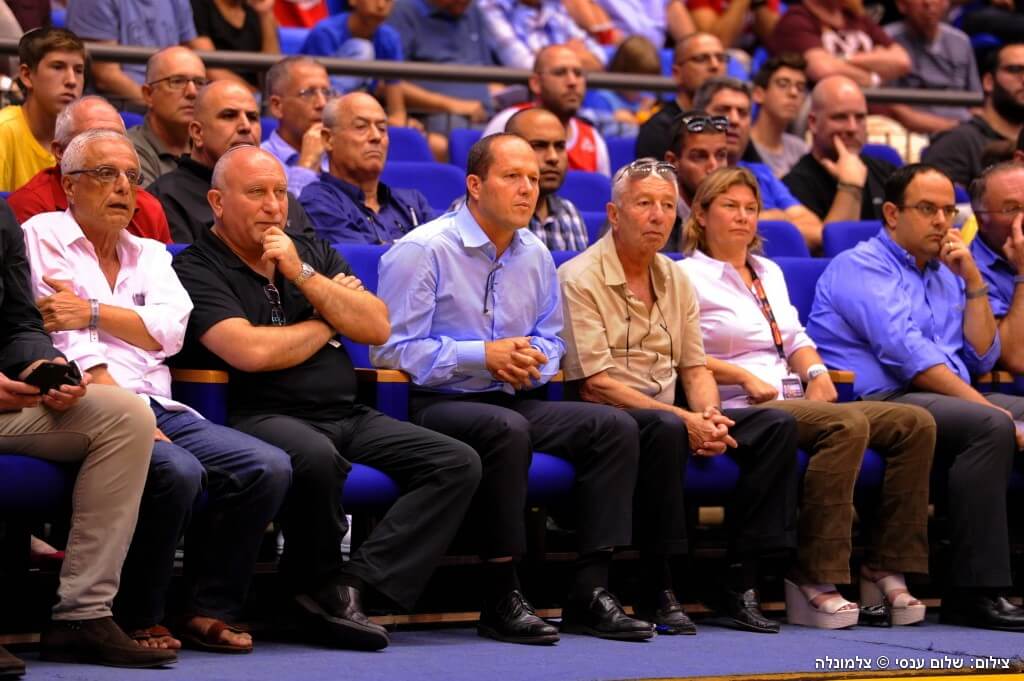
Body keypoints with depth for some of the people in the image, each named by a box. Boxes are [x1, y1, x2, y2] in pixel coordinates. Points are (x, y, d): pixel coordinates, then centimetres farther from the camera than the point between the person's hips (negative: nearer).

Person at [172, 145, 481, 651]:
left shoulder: (313, 253, 20)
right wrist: (327, 324, 3)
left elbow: (378, 327, 8)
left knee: (457, 463, -13)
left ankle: (355, 581, -24)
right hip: (262, 416, -7)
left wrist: (303, 274, -3)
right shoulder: (197, 268, 1)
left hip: (348, 415, 7)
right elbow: (252, 351, -15)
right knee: (316, 457, -40)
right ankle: (319, 583, -14)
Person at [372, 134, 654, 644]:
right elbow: (392, 349, -14)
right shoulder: (422, 251, -9)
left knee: (615, 426, -13)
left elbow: (550, 339, 24)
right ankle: (501, 598, -30)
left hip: (514, 401, 7)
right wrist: (485, 355, -18)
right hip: (438, 405, -7)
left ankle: (590, 592, -14)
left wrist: (530, 360, -2)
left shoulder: (535, 255, 13)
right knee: (507, 429, -38)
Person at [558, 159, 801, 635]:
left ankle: (740, 585, -14)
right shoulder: (580, 278, -8)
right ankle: (660, 593, -30)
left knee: (777, 426, -11)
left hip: (671, 413, 7)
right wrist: (684, 420, -21)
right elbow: (595, 383, -15)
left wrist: (709, 415, -9)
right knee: (666, 430, -39)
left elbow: (694, 367, 16)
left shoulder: (676, 280, 15)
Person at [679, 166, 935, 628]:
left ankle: (885, 570, -14)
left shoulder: (770, 272, 27)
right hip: (741, 412, -8)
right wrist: (746, 377, -15)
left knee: (916, 423, -12)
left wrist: (814, 371, 4)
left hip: (794, 403, 8)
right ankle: (814, 581, -34)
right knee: (848, 424, -35)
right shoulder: (688, 276, 3)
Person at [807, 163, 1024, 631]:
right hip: (876, 400, -8)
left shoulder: (945, 275, 25)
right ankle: (974, 593, -33)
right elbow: (906, 352, -15)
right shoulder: (862, 267, -1)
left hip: (949, 401, 8)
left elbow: (982, 357, 17)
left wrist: (973, 281, 8)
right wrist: (981, 403, -19)